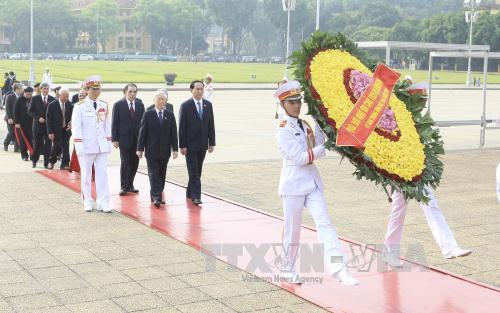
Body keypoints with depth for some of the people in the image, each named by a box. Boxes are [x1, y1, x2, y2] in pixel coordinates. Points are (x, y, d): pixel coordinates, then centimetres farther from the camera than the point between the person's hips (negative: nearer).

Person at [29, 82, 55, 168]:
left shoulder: (52, 99, 4)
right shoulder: (35, 99, 2)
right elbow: (30, 111, 0)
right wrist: (38, 118, -11)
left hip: (49, 125, 1)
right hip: (38, 125, 0)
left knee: (48, 145, 0)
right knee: (37, 144, 7)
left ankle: (46, 163, 5)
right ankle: (34, 161, 21)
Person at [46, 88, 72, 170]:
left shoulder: (69, 104, 2)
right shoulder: (52, 105, -9)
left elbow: (71, 116, 12)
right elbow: (49, 119, -8)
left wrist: (70, 124, -9)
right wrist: (50, 132, -12)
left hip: (66, 130, 3)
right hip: (56, 130, -3)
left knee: (65, 147, -3)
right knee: (56, 148, 6)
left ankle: (65, 164, 5)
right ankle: (51, 161, 33)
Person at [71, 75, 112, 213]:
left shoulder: (104, 105, 8)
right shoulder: (80, 106, -5)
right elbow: (76, 126, -8)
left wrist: (109, 142, 8)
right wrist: (79, 145, -13)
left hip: (102, 146, 4)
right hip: (87, 146, -3)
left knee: (102, 174, 0)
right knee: (86, 174, 6)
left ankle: (103, 202, 2)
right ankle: (87, 202, 16)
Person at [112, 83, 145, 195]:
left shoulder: (140, 105, 7)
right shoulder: (118, 105, -2)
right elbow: (114, 123, -2)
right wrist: (114, 139, -7)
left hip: (137, 139, 3)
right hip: (124, 139, -3)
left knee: (134, 163, 6)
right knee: (125, 162, -4)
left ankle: (130, 185, 18)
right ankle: (124, 186, 3)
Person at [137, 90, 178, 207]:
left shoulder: (170, 115, 5)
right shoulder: (148, 114, 0)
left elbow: (173, 133, 4)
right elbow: (142, 132, -1)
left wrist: (175, 149, -2)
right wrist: (140, 148, -4)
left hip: (165, 151, 3)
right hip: (151, 150, -3)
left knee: (162, 175, 9)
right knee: (153, 174, -6)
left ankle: (158, 195, 19)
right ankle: (156, 197, -10)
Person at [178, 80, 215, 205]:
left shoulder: (208, 105, 6)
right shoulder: (185, 105, -7)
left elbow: (211, 125, 8)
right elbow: (182, 127, -7)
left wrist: (212, 143, 4)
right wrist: (182, 145, -11)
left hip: (202, 144, 5)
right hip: (190, 144, -4)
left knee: (197, 171, 11)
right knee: (194, 171, -6)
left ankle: (190, 192, 24)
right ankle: (196, 196, -5)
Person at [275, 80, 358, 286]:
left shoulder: (306, 125, 12)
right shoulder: (283, 131, -7)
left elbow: (321, 148, 0)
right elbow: (300, 158, -16)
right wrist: (323, 148, -14)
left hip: (312, 182, 6)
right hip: (294, 183, -5)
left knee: (324, 223, -7)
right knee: (292, 229, 5)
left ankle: (337, 268, -15)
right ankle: (288, 270, 22)